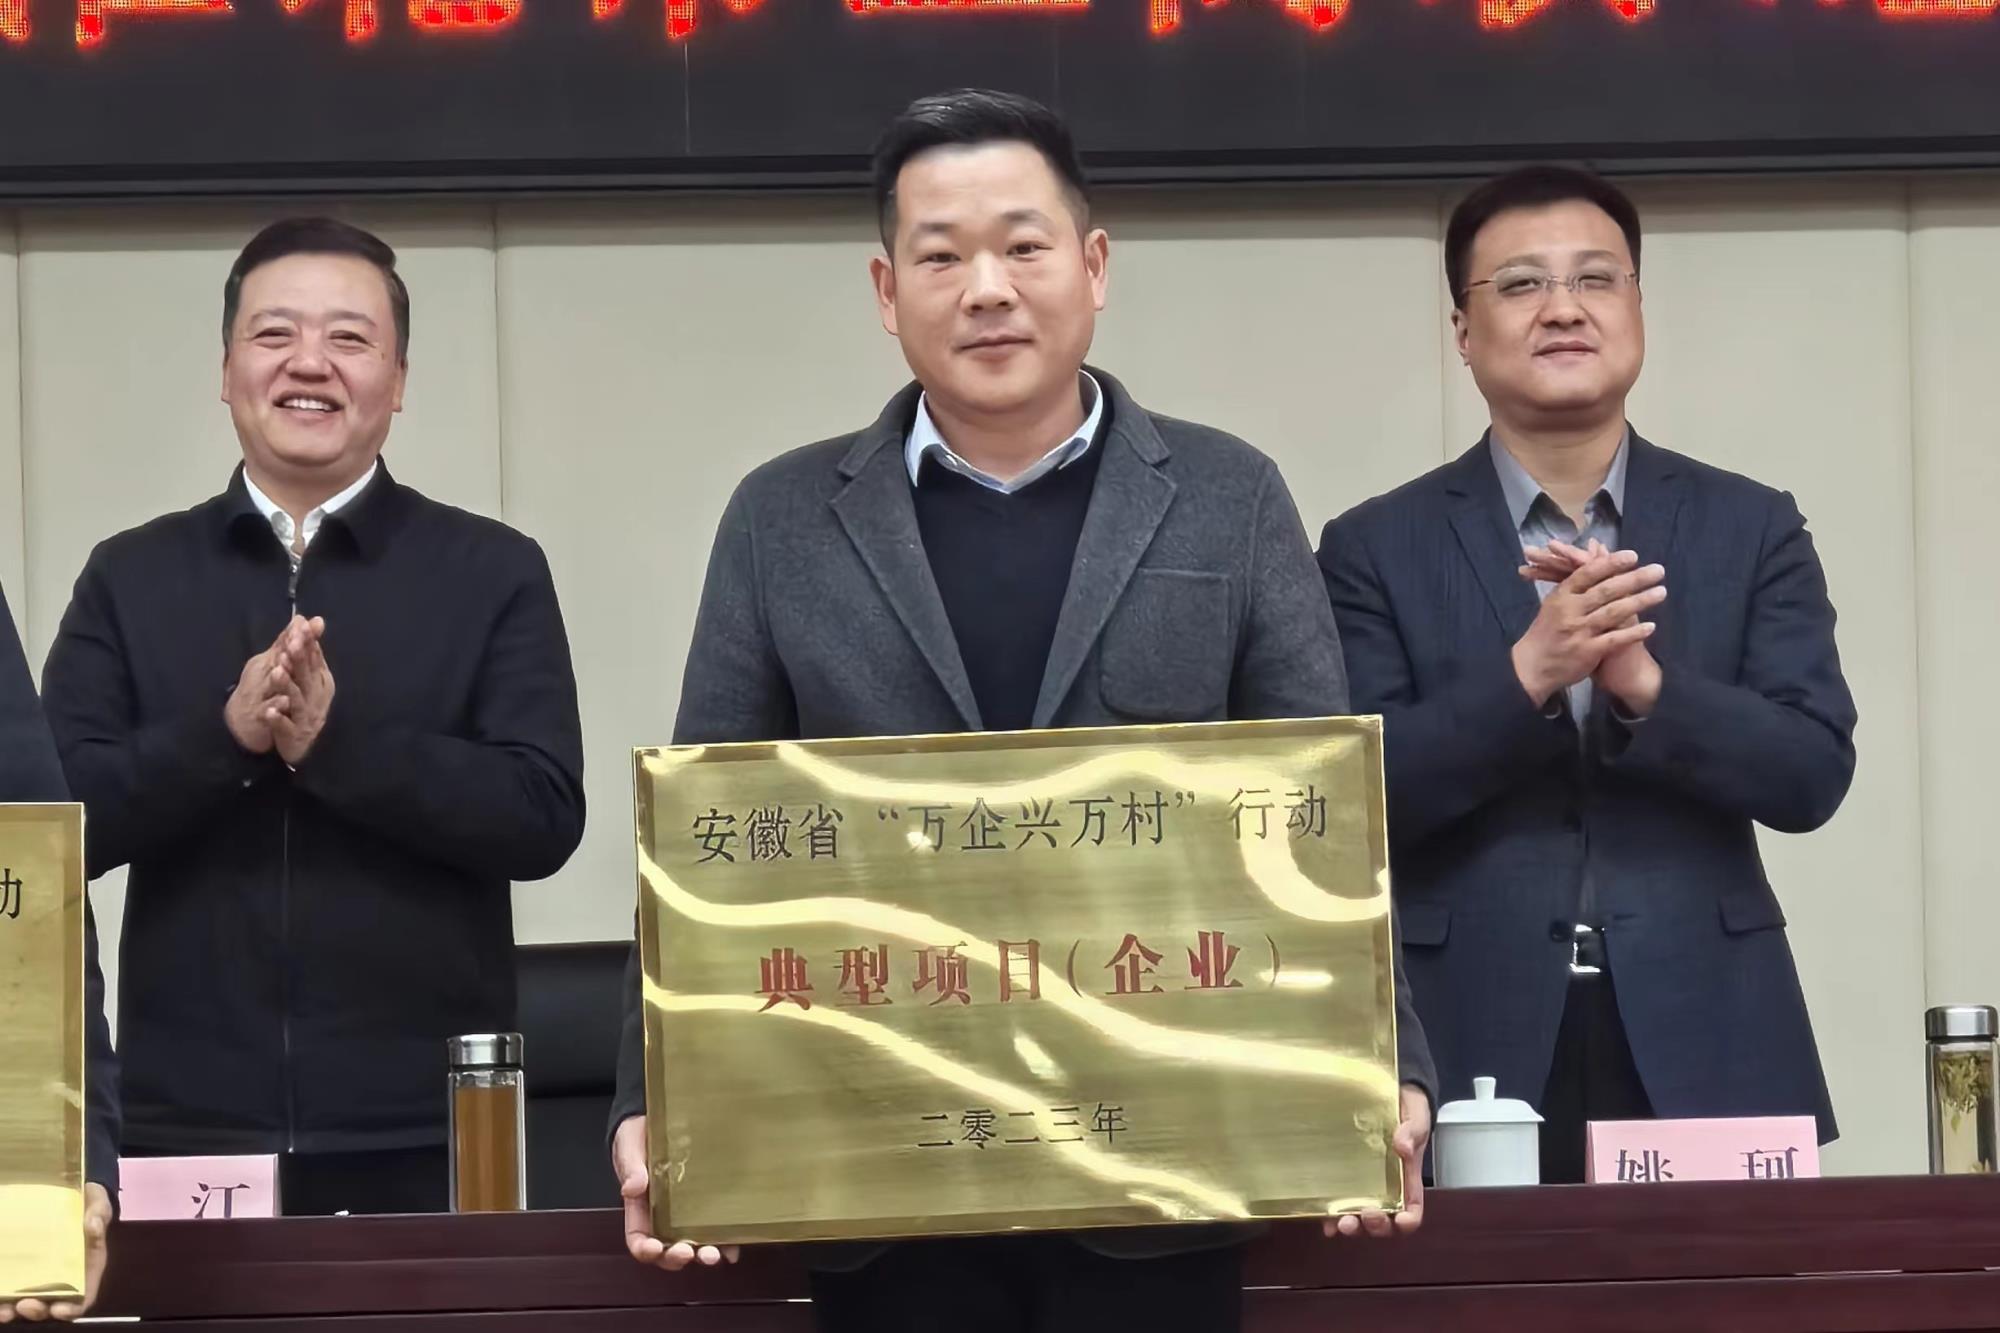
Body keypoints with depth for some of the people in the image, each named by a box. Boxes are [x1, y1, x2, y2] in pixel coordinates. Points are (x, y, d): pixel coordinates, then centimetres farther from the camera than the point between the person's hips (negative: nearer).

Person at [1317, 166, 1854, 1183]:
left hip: (1703, 1056, 1)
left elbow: (1814, 775, -1)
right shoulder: (1378, 548, 4)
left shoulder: (1752, 528, 8)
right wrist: (1526, 672, -18)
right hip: (1472, 1061, -1)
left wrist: (1646, 683, -17)